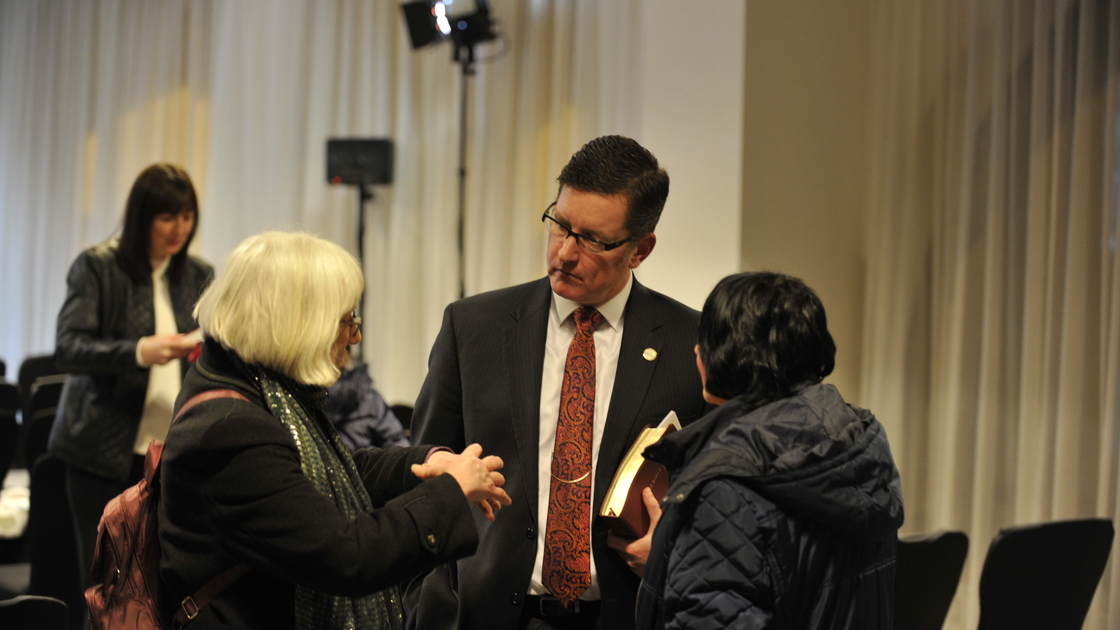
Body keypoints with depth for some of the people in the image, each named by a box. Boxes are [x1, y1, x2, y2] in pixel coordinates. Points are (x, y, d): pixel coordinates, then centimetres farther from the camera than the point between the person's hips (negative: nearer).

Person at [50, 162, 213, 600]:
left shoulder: (198, 275, 9)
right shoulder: (97, 267, -3)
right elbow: (67, 350, -13)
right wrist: (140, 351, -28)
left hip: (175, 452, 3)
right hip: (105, 452, -3)